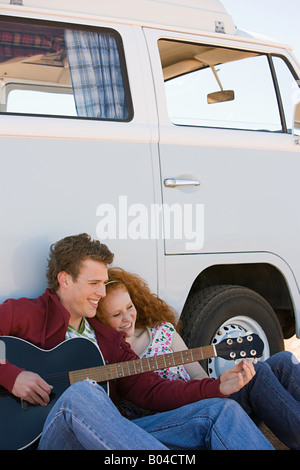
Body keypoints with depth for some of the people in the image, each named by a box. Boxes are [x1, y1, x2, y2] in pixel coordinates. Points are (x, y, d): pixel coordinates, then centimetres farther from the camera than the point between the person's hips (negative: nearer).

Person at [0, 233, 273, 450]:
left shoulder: (108, 337, 22)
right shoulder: (22, 314, 4)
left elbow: (150, 390, 15)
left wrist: (218, 387, 3)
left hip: (114, 434, 6)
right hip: (54, 438, -5)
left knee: (221, 410, -8)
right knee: (83, 392, -40)